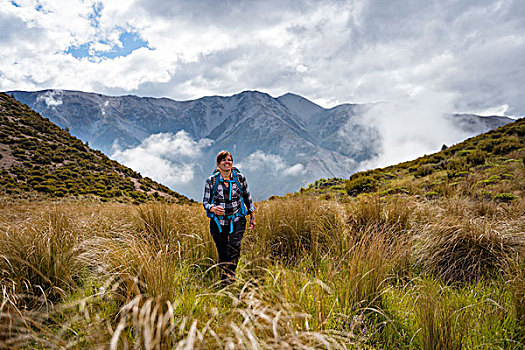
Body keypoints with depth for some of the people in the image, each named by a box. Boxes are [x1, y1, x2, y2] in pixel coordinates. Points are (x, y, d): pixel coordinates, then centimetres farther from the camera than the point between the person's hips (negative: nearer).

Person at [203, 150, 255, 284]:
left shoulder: (240, 178, 0)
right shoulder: (211, 181, -3)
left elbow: (247, 197, 13)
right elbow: (206, 202, -1)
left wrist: (252, 217, 16)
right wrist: (213, 209, -25)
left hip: (237, 220, 0)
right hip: (218, 222, 0)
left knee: (234, 245, -23)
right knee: (222, 252, 6)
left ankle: (229, 275, -18)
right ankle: (223, 280, 24)